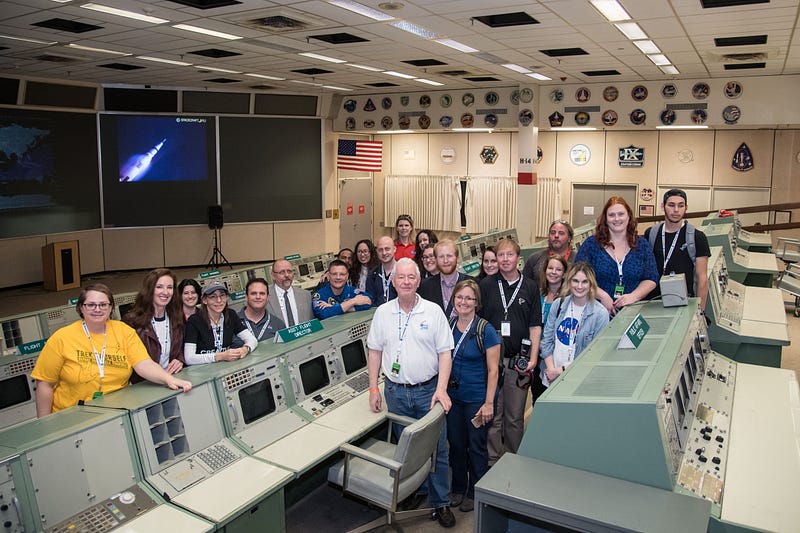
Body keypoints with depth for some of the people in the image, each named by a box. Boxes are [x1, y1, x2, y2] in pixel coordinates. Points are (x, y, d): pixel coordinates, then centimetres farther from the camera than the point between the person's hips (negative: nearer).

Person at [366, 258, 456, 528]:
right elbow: (375, 351, 7)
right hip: (395, 392, 2)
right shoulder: (382, 312, 1)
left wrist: (441, 389, -13)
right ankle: (416, 490, 36)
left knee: (436, 449, 5)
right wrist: (373, 388, 3)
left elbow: (444, 353, -5)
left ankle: (441, 503, 21)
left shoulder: (433, 311, -5)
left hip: (428, 390, -2)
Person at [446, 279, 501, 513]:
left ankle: (475, 493, 26)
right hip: (453, 396, 4)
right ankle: (458, 488, 34)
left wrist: (489, 403, -14)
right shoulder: (447, 326, 1)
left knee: (476, 447, 8)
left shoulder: (485, 330, -12)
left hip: (477, 399, -4)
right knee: (456, 444, 15)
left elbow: (493, 369, -11)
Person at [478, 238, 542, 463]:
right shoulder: (486, 285, 3)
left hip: (518, 361, 0)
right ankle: (492, 461, 18)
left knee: (515, 417, 8)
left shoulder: (530, 287, 5)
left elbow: (535, 326, 4)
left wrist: (533, 359, -5)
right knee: (492, 415, 5)